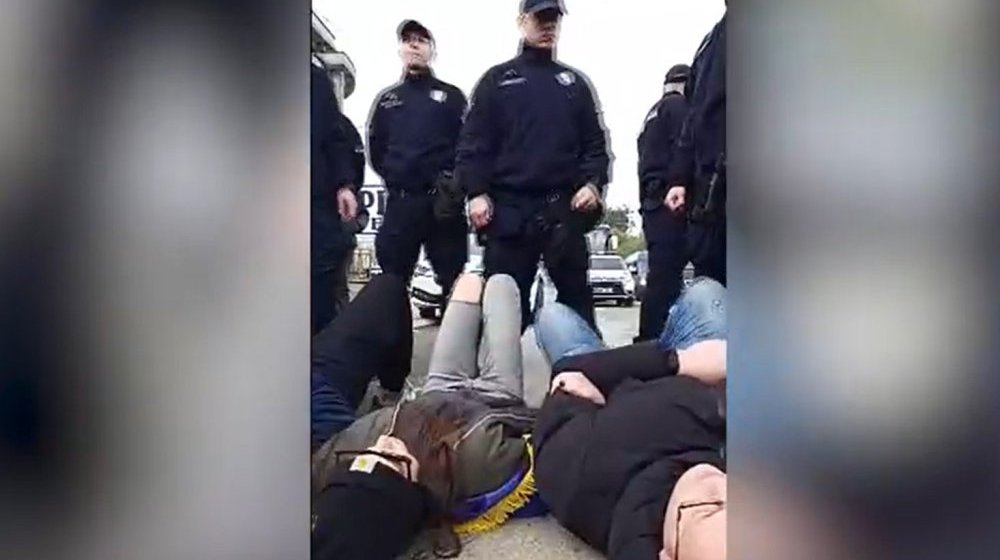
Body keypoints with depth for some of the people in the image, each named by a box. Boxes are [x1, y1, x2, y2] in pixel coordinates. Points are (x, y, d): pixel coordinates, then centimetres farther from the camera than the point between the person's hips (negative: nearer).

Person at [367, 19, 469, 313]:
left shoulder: (451, 95, 10)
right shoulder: (386, 98, 18)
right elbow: (375, 146, 17)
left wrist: (454, 179, -9)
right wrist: (393, 177, 6)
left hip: (443, 201, -2)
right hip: (399, 202, 3)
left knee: (453, 281, 1)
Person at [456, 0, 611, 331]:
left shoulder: (575, 82, 18)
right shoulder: (497, 80, 12)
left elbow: (595, 140, 13)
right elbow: (474, 142, 4)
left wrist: (593, 183, -4)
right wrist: (476, 192, -9)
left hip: (565, 207, 2)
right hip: (508, 208, -1)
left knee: (575, 294, 5)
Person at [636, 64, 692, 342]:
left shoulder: (652, 114, 29)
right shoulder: (679, 106, 1)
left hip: (652, 201, 10)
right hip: (669, 201, -10)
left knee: (661, 278, 11)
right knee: (666, 279, -13)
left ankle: (649, 342, 13)